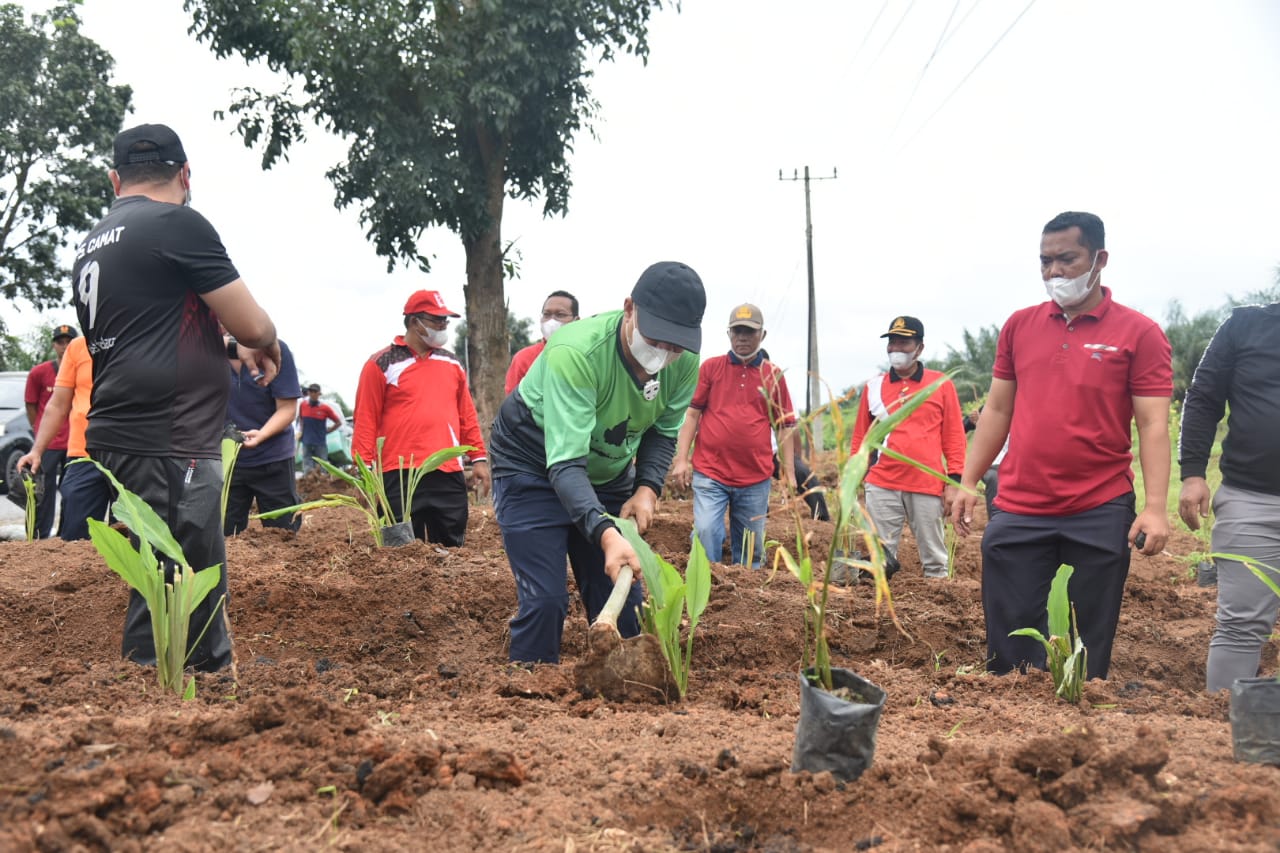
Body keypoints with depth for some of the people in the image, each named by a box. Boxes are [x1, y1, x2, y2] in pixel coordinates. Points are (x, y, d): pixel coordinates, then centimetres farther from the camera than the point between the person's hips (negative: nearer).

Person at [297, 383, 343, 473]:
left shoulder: (325, 408, -6)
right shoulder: (302, 405, 2)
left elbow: (338, 423, 3)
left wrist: (326, 431, 2)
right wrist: (301, 431, 11)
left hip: (320, 444, -2)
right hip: (307, 444, 2)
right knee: (307, 471, -2)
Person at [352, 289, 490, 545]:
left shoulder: (452, 363, 15)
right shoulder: (382, 364, 0)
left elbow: (467, 416, 17)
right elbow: (365, 422, -4)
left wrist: (478, 457, 10)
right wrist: (365, 471, -10)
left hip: (449, 476, 5)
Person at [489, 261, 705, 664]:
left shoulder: (684, 361, -18)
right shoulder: (574, 352, -36)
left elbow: (663, 430, 1)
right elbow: (566, 463, -40)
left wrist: (648, 488, -16)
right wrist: (606, 534, -53)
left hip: (609, 472, 5)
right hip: (535, 467, -5)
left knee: (623, 596, 3)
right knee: (545, 600, -13)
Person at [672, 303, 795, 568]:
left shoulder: (774, 375, 8)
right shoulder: (710, 367, 5)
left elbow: (784, 426, 10)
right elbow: (692, 414, 4)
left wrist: (789, 473, 6)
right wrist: (682, 459, -5)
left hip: (756, 479, 2)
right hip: (710, 474, -1)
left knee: (751, 546, 8)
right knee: (706, 534, -12)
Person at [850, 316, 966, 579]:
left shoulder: (941, 384, 6)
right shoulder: (873, 387, 10)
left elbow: (954, 436, 5)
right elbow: (860, 437, 13)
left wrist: (954, 481, -2)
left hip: (927, 487, -1)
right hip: (882, 486, 2)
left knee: (934, 558, 4)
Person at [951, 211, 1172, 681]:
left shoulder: (1139, 333, -3)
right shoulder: (1019, 326, 8)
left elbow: (1153, 425, -6)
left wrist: (1155, 506, -15)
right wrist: (968, 482, 8)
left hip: (1101, 513, -3)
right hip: (1018, 511, 3)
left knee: (1089, 644, 8)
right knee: (1009, 641, 7)